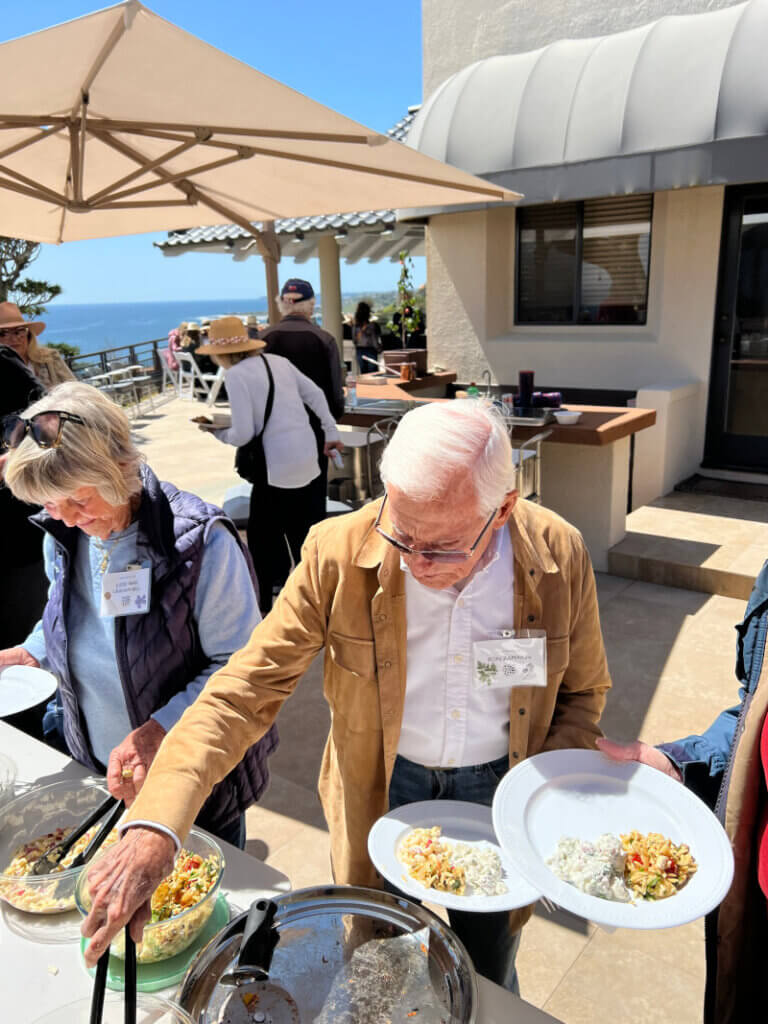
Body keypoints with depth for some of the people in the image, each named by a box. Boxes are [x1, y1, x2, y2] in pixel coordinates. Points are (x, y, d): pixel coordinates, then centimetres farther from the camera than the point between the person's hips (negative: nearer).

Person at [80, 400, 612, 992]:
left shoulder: (560, 556, -20)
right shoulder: (339, 554, -25)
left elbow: (583, 694, -3)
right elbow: (247, 688, -22)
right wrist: (153, 826, -33)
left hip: (498, 788, 1)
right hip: (383, 785, 0)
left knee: (487, 982, 25)